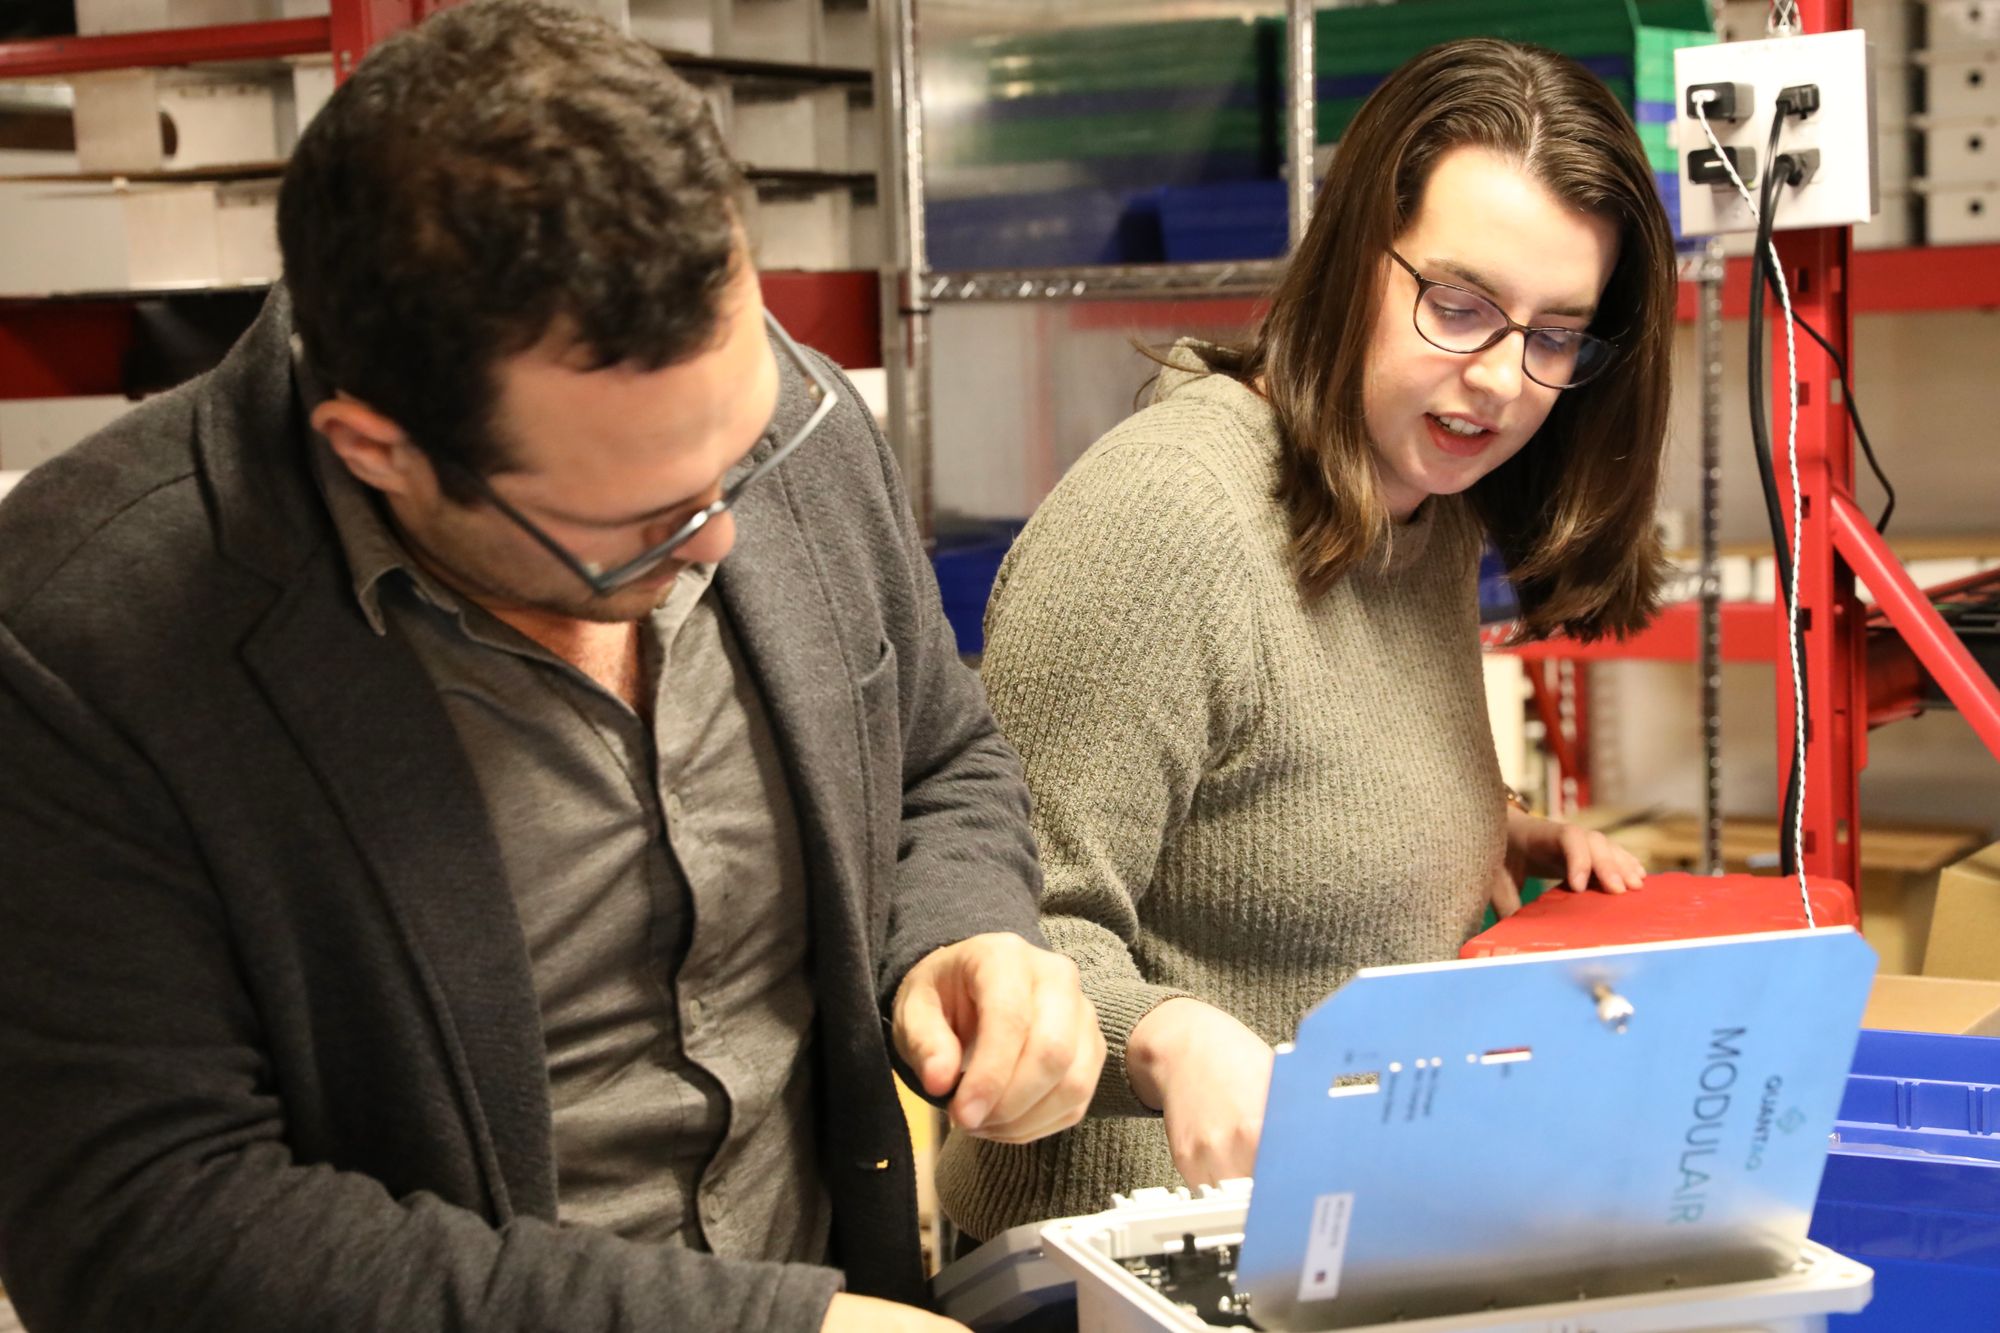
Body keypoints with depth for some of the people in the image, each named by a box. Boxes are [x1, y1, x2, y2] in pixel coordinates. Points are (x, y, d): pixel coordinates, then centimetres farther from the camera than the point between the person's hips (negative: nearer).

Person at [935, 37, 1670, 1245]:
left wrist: (1497, 839, 9)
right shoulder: (1161, 513, -20)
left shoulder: (1436, 507, 8)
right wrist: (1170, 1039, -38)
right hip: (1143, 1252, -8)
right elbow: (1021, 927, -21)